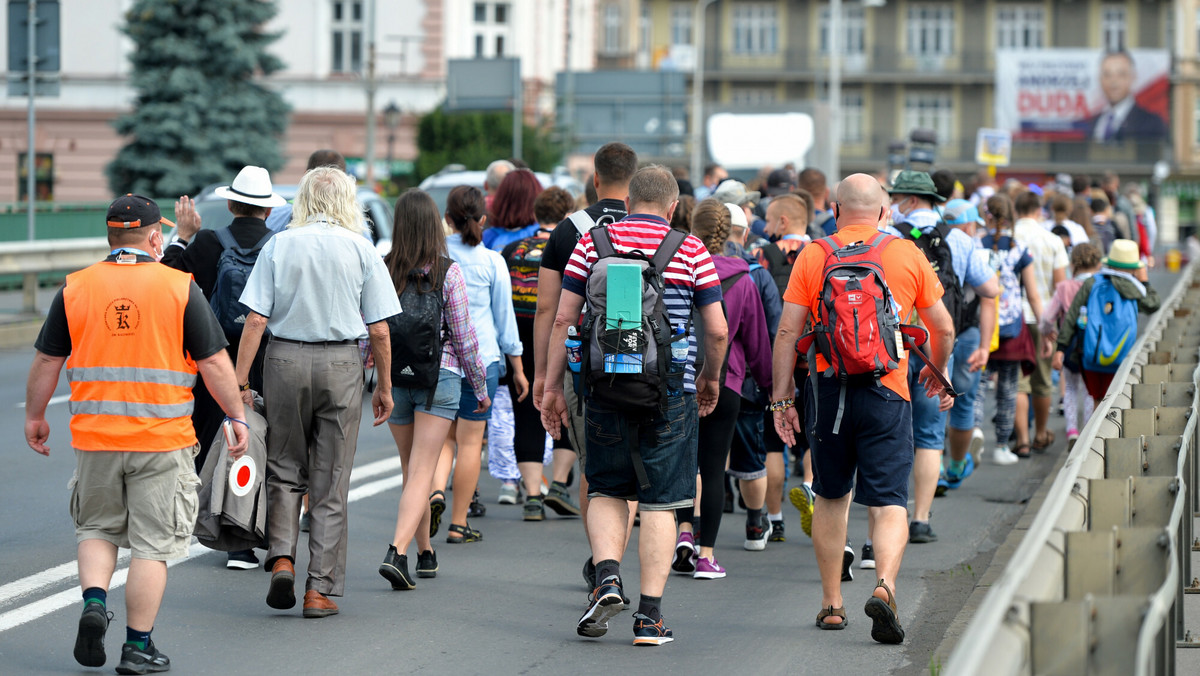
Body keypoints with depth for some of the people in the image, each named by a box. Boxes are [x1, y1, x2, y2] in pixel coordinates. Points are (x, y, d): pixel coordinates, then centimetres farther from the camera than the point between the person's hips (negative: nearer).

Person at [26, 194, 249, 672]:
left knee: (98, 529, 20)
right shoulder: (180, 288, -5)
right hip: (162, 437, -2)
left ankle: (94, 601, -3)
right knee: (153, 543, 5)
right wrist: (237, 417, 7)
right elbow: (214, 363, -4)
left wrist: (34, 417, 20)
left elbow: (46, 361, 7)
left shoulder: (75, 288, 1)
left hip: (95, 436, 2)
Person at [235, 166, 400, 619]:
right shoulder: (360, 249, 0)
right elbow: (379, 330, 0)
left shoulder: (278, 246, 0)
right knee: (330, 483, 5)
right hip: (341, 364, 0)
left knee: (285, 467, 16)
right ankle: (321, 590, 6)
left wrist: (240, 379, -1)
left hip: (286, 360, 0)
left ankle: (282, 557, -3)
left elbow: (256, 319, -5)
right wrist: (384, 387, 9)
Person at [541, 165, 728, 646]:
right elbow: (717, 330, 1)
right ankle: (650, 615, 2)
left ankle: (607, 575, -6)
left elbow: (563, 320, 2)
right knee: (660, 502, 4)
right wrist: (710, 379, 18)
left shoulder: (593, 242, 4)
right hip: (670, 393, -1)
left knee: (607, 490, 16)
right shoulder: (691, 250, 2)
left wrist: (552, 386, 8)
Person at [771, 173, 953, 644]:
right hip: (887, 393, -1)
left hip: (829, 389, 1)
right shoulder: (908, 255, 3)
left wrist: (782, 396, 5)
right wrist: (937, 371, 29)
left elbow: (787, 332, -1)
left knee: (830, 498, 17)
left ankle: (831, 604, 21)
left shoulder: (813, 256, 2)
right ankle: (884, 586, -27)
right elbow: (944, 329, 10)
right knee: (890, 503, -3)